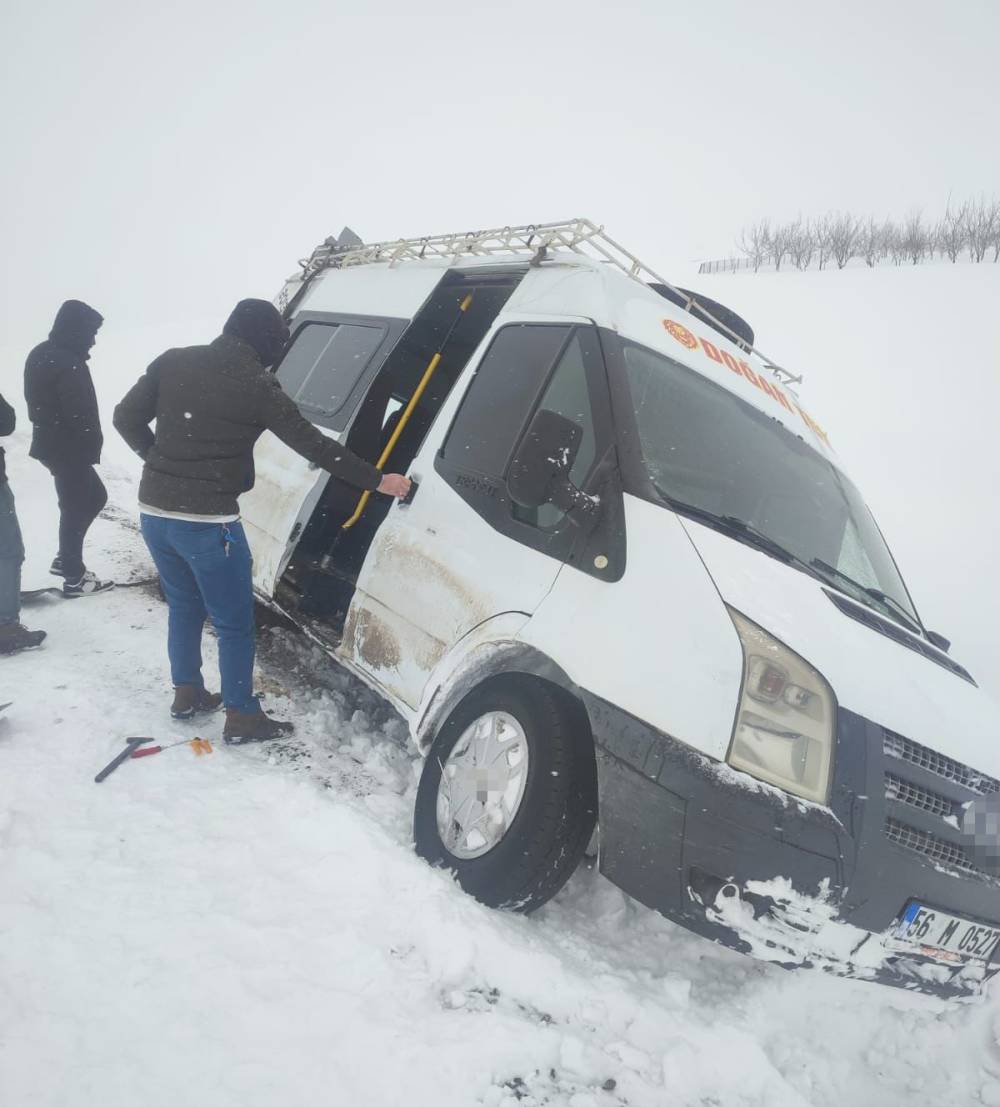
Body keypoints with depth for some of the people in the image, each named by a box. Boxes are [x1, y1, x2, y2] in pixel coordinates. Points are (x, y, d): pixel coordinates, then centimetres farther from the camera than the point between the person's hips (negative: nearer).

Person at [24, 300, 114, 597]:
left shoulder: (40, 354, 10)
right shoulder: (69, 364, -22)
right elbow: (80, 413, -24)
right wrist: (92, 446, -9)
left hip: (51, 444, 10)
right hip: (69, 449, -10)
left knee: (94, 497, 21)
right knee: (76, 507, 1)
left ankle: (65, 560, 28)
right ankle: (74, 578, 12)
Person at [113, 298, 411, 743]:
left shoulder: (173, 362, 5)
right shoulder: (257, 385, -10)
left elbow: (126, 417, 8)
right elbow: (314, 445, -9)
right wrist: (377, 480, -3)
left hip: (154, 510, 7)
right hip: (207, 521, -7)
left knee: (184, 605, 25)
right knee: (235, 623, 8)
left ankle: (186, 693, 38)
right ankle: (242, 717, 18)